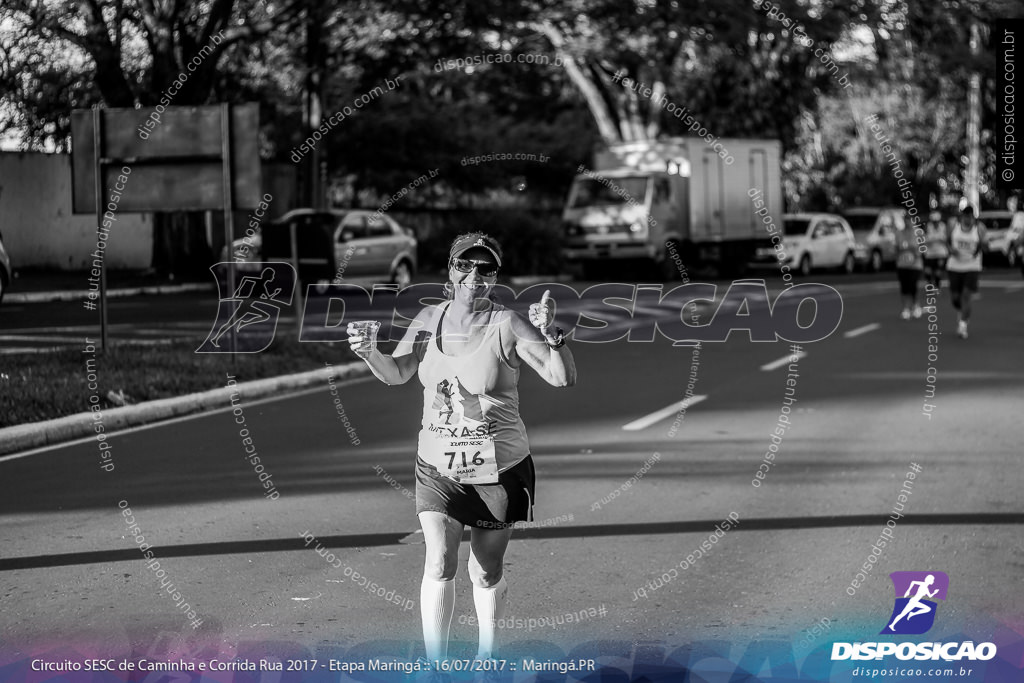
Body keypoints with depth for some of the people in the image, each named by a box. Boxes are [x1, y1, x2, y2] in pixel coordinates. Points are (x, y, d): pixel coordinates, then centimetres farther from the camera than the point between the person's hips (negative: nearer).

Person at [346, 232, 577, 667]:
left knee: (487, 574, 11)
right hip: (438, 468, 2)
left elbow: (562, 378, -17)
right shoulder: (429, 319, 1)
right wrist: (369, 353, -21)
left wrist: (550, 334, -35)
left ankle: (486, 653, 35)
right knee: (439, 565, -13)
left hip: (499, 471, -2)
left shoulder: (506, 325, -12)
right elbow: (396, 374, -1)